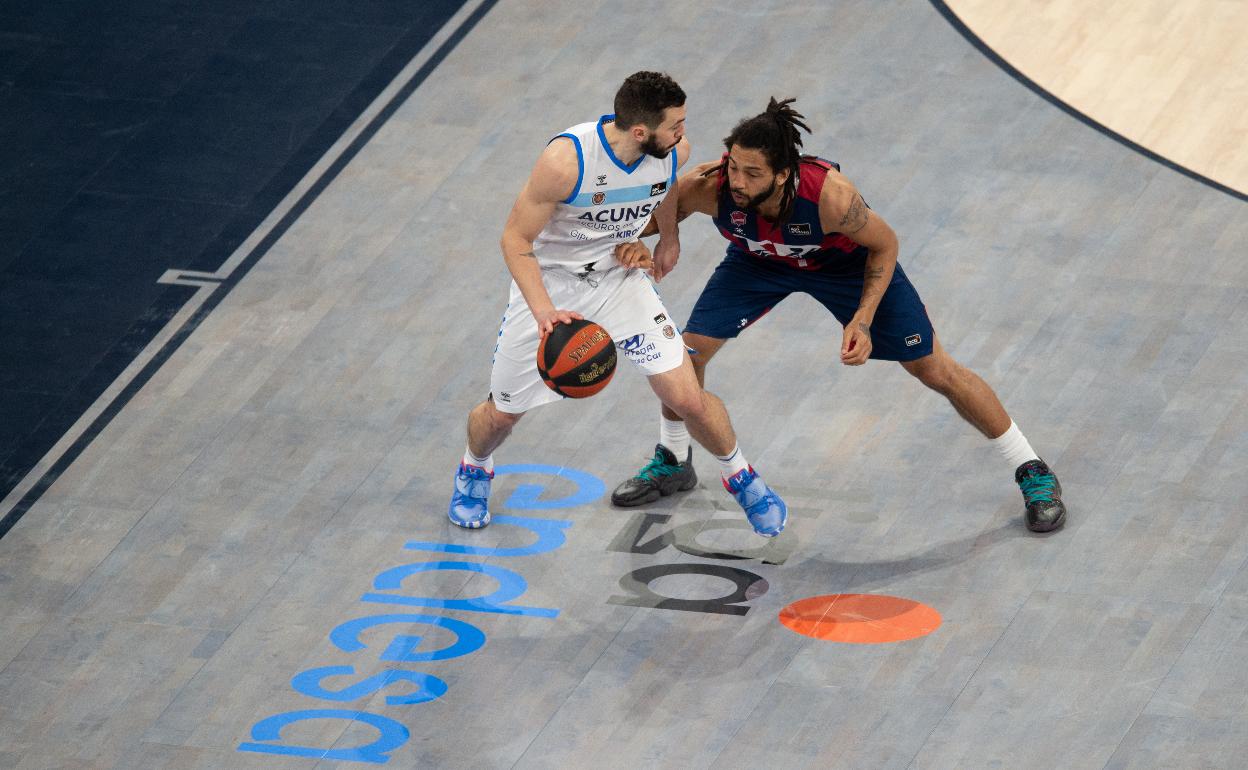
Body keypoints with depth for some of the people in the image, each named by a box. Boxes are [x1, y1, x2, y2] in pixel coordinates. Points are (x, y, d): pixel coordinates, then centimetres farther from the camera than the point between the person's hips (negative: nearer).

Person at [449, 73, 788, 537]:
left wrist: (669, 237, 14)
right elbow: (515, 241, -24)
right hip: (548, 281, -3)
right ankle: (475, 468, 46)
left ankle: (741, 478, 20)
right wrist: (545, 313, -35)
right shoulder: (565, 161, -34)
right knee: (502, 413, 10)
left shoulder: (674, 150, -19)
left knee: (687, 398, -8)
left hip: (618, 278, 3)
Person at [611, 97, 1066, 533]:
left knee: (935, 370, 0)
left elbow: (884, 245, -22)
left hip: (846, 261, -3)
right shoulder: (708, 187, -36)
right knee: (689, 351, -3)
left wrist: (862, 320, -29)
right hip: (759, 261, 3)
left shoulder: (829, 193, -43)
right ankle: (672, 462, 27)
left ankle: (1032, 472, 17)